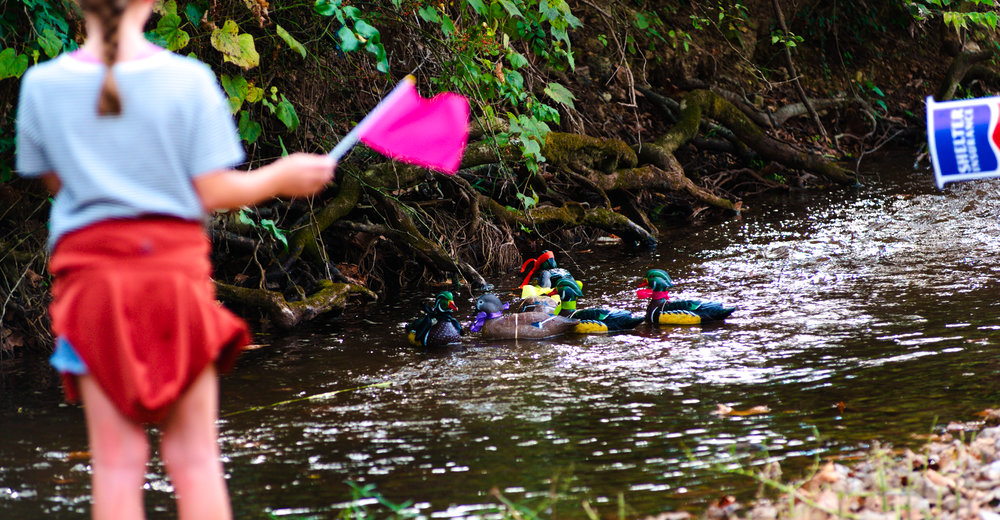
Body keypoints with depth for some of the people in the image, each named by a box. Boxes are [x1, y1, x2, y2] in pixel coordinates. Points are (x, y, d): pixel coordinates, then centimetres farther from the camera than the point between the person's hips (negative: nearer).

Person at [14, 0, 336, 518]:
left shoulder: (41, 85, -2)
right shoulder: (188, 79, -6)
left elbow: (55, 181, 9)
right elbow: (213, 192, -6)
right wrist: (281, 177, 10)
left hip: (91, 266, 1)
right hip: (176, 267, -1)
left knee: (116, 461, 3)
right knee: (195, 456, 7)